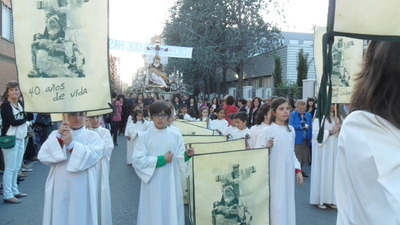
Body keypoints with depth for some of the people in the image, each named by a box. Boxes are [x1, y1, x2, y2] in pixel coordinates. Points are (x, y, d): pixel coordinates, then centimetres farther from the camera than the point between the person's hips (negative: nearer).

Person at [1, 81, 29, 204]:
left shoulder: (20, 104, 12)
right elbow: (13, 122, -16)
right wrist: (25, 119, -4)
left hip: (20, 139, 7)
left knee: (17, 167, 13)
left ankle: (14, 191, 24)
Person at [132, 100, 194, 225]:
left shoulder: (176, 135, 1)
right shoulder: (144, 136, -5)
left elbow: (179, 159, 1)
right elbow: (138, 160, -10)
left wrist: (186, 154, -20)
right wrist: (160, 160, -14)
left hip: (171, 182, 2)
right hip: (152, 183, -1)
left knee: (171, 211, 10)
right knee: (154, 213, 7)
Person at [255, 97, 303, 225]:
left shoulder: (291, 129, 8)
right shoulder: (268, 130, -9)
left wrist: (298, 170, 12)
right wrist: (267, 147, -27)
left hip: (288, 174, 5)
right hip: (274, 175, -5)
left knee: (288, 203, 11)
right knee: (275, 204, -3)